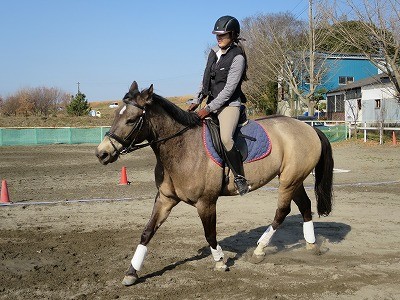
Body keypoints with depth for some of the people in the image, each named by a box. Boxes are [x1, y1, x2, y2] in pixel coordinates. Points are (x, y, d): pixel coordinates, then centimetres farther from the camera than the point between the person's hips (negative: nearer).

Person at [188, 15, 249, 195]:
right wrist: (197, 101, 8)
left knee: (225, 138, -31)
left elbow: (229, 89, -16)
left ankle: (240, 178, -18)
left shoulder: (237, 57, -10)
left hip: (229, 105, -8)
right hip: (212, 104, 9)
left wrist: (209, 108, -18)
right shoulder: (213, 53, 12)